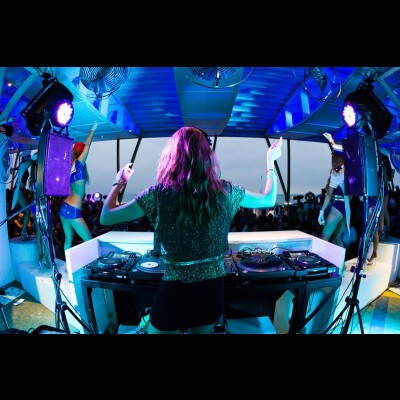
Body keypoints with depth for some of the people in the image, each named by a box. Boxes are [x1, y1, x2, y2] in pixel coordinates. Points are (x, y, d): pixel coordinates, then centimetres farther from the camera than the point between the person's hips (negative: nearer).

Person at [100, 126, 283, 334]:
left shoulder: (159, 194, -15)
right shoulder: (225, 191, -8)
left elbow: (106, 217, -7)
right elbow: (269, 200, 8)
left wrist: (119, 181, 10)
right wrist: (270, 161, 21)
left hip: (175, 289, -3)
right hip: (213, 287, 3)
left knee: (158, 328, 24)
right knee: (201, 330, 28)